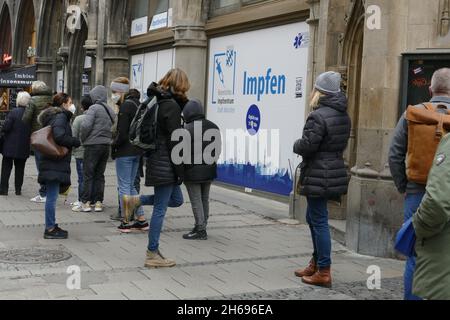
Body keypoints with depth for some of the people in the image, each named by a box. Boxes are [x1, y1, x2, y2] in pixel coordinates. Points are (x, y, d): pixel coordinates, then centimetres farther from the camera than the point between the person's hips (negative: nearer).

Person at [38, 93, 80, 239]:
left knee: (52, 196, 15)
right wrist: (75, 141, -11)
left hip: (55, 164, 10)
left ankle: (51, 225, 22)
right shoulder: (60, 117, -11)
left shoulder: (60, 116, 20)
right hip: (54, 165, -10)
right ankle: (50, 229, -4)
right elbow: (59, 136, -25)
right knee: (52, 196, -7)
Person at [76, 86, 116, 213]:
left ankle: (86, 203, 2)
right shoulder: (110, 110, 11)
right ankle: (98, 202, 12)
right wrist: (109, 138, 14)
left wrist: (82, 138, -6)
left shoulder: (94, 108, -11)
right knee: (99, 175, 12)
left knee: (87, 174, 1)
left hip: (93, 145, -6)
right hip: (106, 145, 6)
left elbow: (86, 125, -20)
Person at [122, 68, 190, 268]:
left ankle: (134, 201, 16)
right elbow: (174, 141, -17)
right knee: (160, 209, -1)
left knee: (176, 199, 20)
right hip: (165, 163, -9)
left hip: (156, 159, 9)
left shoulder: (157, 101, 13)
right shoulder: (172, 105, -15)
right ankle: (153, 254, 7)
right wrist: (179, 171, -14)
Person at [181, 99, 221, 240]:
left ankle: (200, 230, 5)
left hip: (193, 171, -7)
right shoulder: (213, 127, 5)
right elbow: (218, 149, 10)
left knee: (196, 201, 1)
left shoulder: (187, 129, -16)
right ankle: (202, 227, 24)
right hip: (209, 171, 7)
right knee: (205, 199, 16)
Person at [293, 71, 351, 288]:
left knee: (319, 221, -3)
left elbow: (306, 146, -21)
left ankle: (323, 273, 3)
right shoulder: (344, 116, 10)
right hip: (336, 171, 9)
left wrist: (296, 145, 1)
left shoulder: (319, 116, -19)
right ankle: (316, 263, 31)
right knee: (313, 217, 21)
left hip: (318, 176, -9)